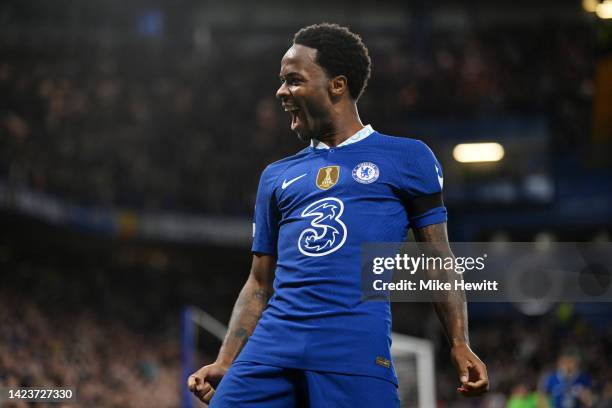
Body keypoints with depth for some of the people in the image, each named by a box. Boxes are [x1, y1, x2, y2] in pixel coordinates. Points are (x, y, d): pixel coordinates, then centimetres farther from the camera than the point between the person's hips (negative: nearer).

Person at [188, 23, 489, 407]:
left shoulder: (406, 158, 10)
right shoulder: (277, 176, 21)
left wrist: (460, 346, -5)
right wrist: (224, 364, 10)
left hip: (356, 355, -4)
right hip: (271, 347, 4)